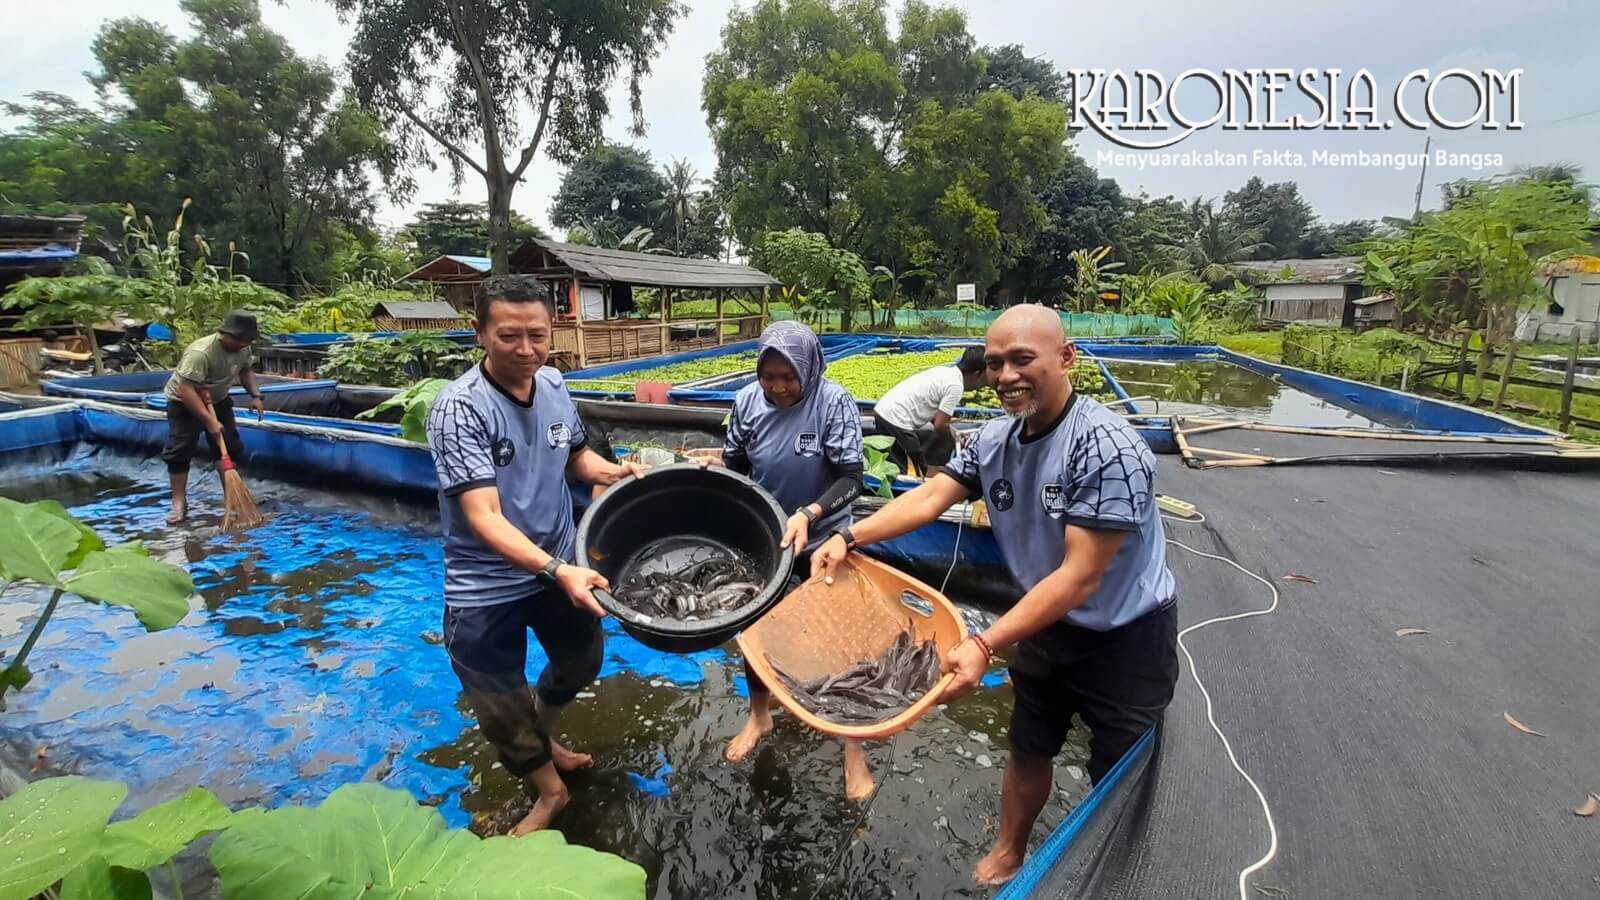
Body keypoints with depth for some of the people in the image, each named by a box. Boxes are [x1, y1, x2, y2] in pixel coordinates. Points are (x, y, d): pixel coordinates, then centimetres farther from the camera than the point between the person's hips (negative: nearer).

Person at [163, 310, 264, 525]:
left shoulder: (242, 349, -11)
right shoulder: (200, 352, -34)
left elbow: (245, 371, 11)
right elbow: (186, 390, -36)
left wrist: (255, 396, -4)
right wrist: (209, 421, -37)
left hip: (218, 400, 7)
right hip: (184, 403, -7)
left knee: (230, 448, 6)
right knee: (180, 451, -9)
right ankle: (179, 504, -1)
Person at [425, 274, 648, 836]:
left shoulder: (554, 386, -7)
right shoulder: (459, 409, -25)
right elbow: (484, 518, -31)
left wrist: (616, 472, -10)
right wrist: (557, 571, -43)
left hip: (561, 564, 6)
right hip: (488, 587, -5)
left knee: (582, 662, 27)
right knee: (501, 706, 13)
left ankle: (540, 740, 57)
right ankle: (547, 789, 42)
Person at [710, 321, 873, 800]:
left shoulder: (834, 402, -21)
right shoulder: (748, 400, -11)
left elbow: (852, 478, -24)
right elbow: (734, 465, 0)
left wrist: (808, 514, -38)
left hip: (823, 540, -3)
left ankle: (853, 745, 28)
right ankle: (759, 715, 46)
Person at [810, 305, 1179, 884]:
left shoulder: (1108, 449, -31)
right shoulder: (994, 439, -9)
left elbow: (1079, 578, -32)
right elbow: (928, 498, -9)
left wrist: (984, 645, -37)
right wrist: (849, 537, -24)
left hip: (1125, 638, -5)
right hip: (1047, 625, 6)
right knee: (1028, 751, 22)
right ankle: (1007, 854, 45)